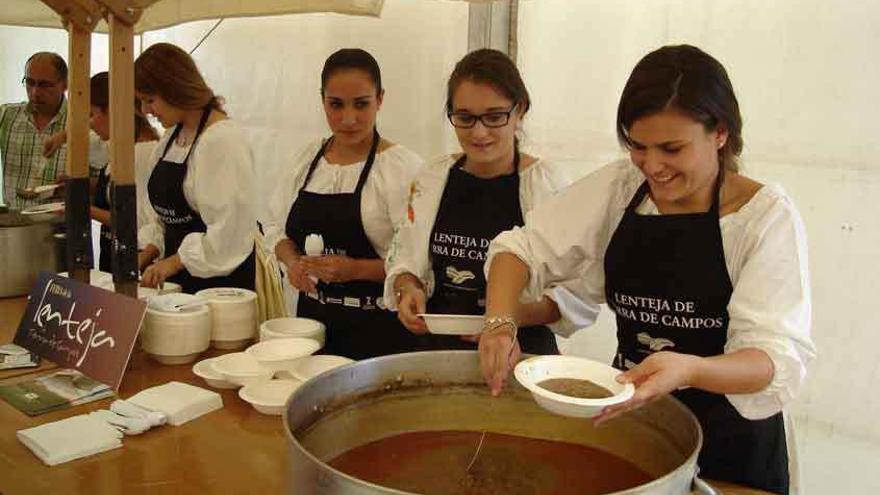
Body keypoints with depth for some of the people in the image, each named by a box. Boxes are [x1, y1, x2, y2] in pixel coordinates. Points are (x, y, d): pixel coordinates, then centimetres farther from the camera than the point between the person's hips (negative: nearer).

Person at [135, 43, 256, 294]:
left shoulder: (224, 140, -17)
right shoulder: (170, 139, 11)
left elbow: (230, 231, -21)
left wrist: (172, 263, -16)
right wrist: (146, 254, 3)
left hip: (221, 277, -7)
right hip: (178, 277, 8)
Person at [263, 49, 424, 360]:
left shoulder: (403, 167, -11)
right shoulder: (308, 158, 6)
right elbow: (276, 227, 14)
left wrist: (356, 269, -24)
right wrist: (293, 261, -5)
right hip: (312, 319, 5)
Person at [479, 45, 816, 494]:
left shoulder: (768, 216, -16)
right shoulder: (617, 189, -5)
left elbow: (779, 358, -23)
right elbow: (524, 248, -3)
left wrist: (687, 370, -43)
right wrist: (499, 322, -23)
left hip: (729, 444, -3)